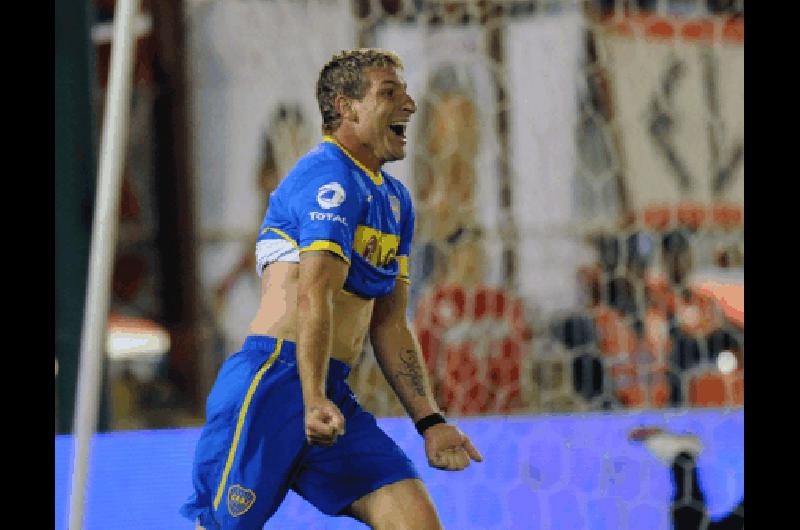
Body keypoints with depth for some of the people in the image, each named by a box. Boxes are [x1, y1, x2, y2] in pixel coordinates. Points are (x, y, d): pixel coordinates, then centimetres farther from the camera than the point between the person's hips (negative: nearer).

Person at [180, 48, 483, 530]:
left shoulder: (396, 200, 22)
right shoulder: (332, 177, -8)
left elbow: (389, 326, 23)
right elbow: (313, 298, -21)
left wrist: (429, 422, 14)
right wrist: (314, 401, -32)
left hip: (332, 396, 9)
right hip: (271, 381, -9)